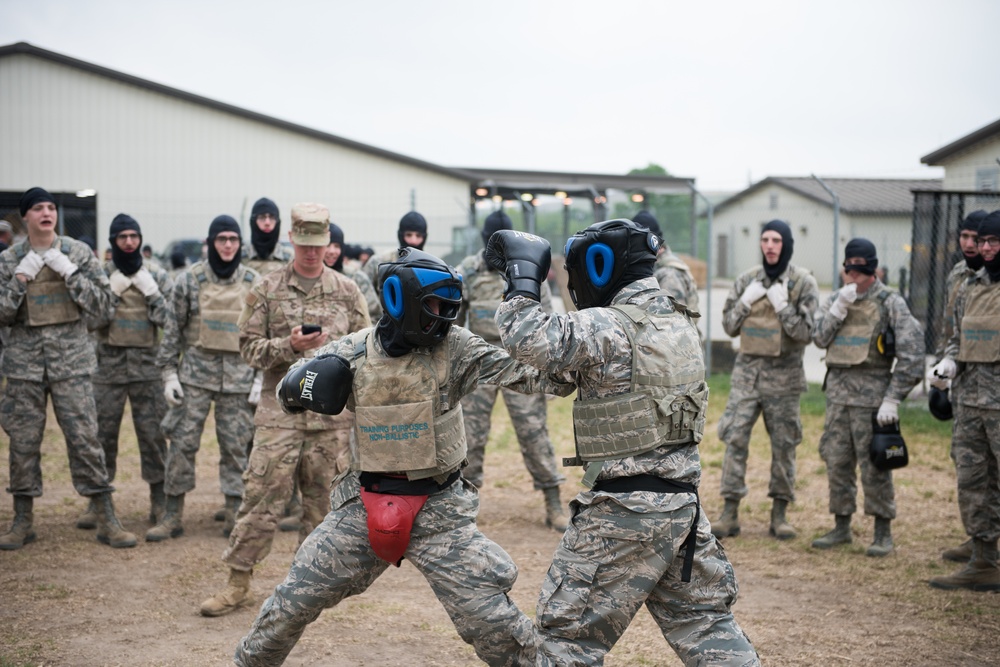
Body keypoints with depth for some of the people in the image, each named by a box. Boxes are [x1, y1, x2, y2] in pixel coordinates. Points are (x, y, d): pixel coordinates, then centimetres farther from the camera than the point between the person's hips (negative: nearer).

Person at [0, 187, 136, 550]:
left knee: (85, 437, -4)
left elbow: (103, 304, -1)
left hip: (71, 357, -1)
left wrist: (70, 273, -12)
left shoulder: (78, 253, 3)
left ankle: (107, 520, 3)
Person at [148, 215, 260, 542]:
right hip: (196, 371, 0)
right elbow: (173, 328, 4)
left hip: (239, 374, 1)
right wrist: (168, 372, -1)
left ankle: (235, 515, 13)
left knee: (236, 446, 4)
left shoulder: (254, 282, 4)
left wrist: (262, 377, 1)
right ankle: (173, 515, 7)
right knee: (182, 442, -1)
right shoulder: (190, 279, 1)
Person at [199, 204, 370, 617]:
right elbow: (249, 347, 1)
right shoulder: (267, 289, 4)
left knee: (322, 500, 7)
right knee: (262, 497, -3)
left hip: (333, 415, 2)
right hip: (281, 410, -1)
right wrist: (289, 345, -16)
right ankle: (238, 582, 6)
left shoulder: (347, 292, 8)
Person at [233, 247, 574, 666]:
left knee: (495, 624, -4)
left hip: (438, 510, -2)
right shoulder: (352, 353, -3)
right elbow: (288, 395, 9)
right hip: (364, 506, 2)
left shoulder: (455, 348, -9)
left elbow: (525, 372, -19)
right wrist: (302, 384, -13)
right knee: (289, 606, 9)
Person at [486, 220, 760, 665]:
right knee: (705, 622, 19)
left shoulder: (608, 328, -16)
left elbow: (526, 339, -26)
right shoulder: (678, 323, 10)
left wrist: (523, 275, -11)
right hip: (683, 504, 8)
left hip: (624, 511, -8)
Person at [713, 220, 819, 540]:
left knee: (784, 444, 4)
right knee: (735, 438, -3)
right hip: (747, 369, 2)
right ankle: (730, 513, 3)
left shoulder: (803, 283, -3)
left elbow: (806, 332, -8)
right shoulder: (747, 280, 5)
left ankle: (780, 515, 14)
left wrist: (782, 305, -17)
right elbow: (729, 326, 8)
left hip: (784, 373, -2)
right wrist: (744, 302, -8)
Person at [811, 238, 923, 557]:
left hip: (872, 393, -5)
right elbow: (820, 339, 0)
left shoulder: (890, 303, -6)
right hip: (838, 391, 5)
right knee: (836, 461, 9)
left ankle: (883, 533, 8)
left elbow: (911, 355, -10)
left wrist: (892, 400, -15)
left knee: (874, 465, -3)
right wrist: (839, 307, -11)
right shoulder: (836, 299, 11)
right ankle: (842, 527, 20)